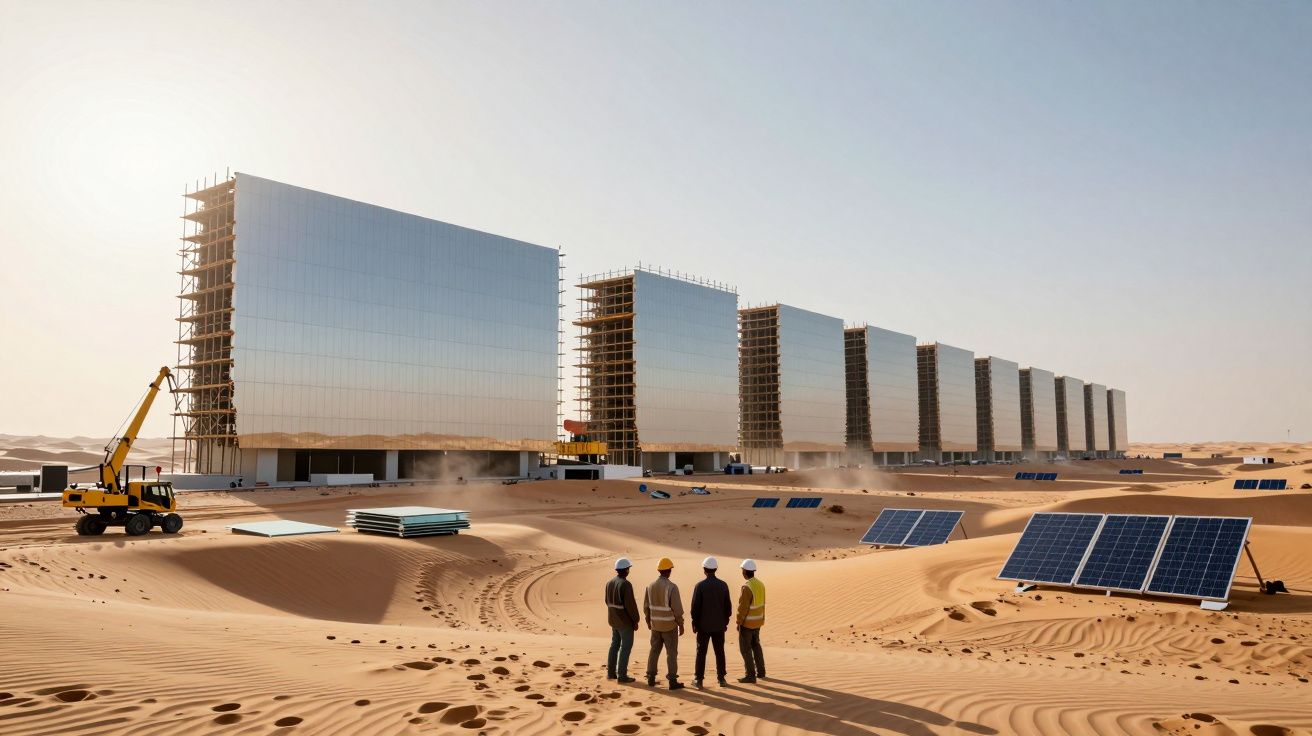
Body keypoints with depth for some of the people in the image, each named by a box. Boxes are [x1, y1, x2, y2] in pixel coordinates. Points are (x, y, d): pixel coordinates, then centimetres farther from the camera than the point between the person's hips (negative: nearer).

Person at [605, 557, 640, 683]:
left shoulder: (609, 582, 3)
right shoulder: (626, 584, -21)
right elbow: (630, 605, -21)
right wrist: (635, 621, -11)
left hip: (613, 620, 8)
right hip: (625, 621, -8)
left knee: (615, 644, 17)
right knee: (626, 647, 1)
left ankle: (611, 672, 22)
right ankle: (622, 675, 3)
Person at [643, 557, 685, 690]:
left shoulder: (651, 586, 0)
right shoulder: (672, 587, -18)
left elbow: (646, 606, 7)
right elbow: (677, 608, -18)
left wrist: (648, 620, 21)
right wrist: (681, 625, -8)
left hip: (655, 624, 5)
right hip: (670, 625, -5)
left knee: (654, 651, 15)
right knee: (671, 653, 2)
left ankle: (651, 679, 19)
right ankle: (673, 681, 5)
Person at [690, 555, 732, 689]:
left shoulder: (700, 586, -13)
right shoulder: (723, 585, -3)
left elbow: (695, 607, -11)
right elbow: (728, 606, 3)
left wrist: (694, 623, 1)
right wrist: (725, 622, 14)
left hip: (704, 625, -3)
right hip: (719, 625, 3)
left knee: (701, 652, 7)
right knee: (720, 652, 12)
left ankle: (699, 679, 10)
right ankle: (721, 679, 17)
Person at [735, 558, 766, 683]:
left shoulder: (747, 587, -24)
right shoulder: (760, 584, 2)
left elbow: (743, 608, -22)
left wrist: (739, 623, -12)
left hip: (747, 622, -8)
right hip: (757, 621, 8)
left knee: (745, 648, 1)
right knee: (756, 645, 21)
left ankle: (751, 675, 3)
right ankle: (761, 672, 28)